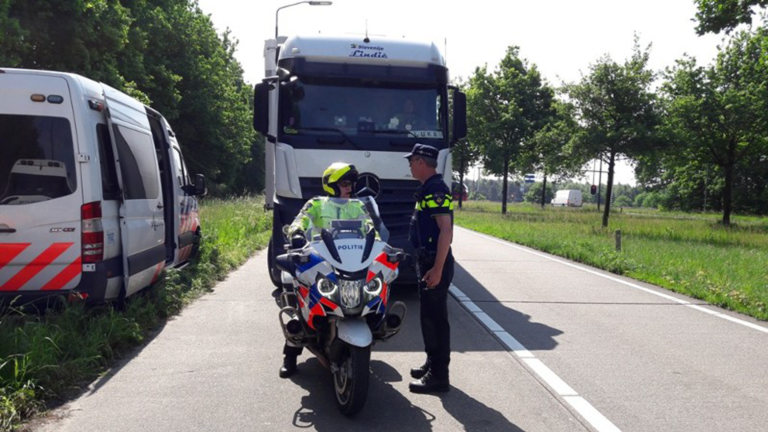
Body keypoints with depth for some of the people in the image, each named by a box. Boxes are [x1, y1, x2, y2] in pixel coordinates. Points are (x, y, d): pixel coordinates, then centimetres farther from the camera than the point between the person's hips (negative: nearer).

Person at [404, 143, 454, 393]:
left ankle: (439, 376, 3)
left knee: (435, 318, -5)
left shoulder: (436, 189, -16)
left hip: (435, 265, -10)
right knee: (429, 316, 17)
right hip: (427, 262, 10)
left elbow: (446, 231, -23)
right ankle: (432, 364, 29)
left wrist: (437, 268, -26)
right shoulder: (428, 188, 15)